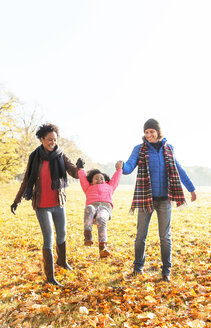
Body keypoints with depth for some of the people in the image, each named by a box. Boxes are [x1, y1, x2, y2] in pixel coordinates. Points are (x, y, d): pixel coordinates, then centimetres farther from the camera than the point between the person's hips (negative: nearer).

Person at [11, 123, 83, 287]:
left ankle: (62, 261, 44)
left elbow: (75, 173, -9)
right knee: (49, 239, -2)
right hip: (42, 205, -2)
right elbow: (27, 180, 6)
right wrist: (17, 200, 8)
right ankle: (50, 276, 10)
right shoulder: (34, 157, -2)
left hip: (58, 203, 2)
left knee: (62, 233, 17)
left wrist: (80, 168, -32)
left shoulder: (61, 156, -1)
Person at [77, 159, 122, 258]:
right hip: (92, 205, 0)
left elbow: (115, 179, 51)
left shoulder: (109, 187, 43)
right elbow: (83, 178, 46)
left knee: (101, 219, -34)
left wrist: (119, 169, 57)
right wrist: (81, 169, 55)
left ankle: (103, 247, -46)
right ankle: (88, 236, -49)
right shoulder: (89, 188, 41)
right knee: (89, 209, -37)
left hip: (105, 207, 0)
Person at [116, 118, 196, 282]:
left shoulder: (168, 148, 6)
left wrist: (191, 189, 19)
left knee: (165, 236, 7)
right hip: (146, 198, -1)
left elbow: (179, 170, 15)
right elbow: (129, 168, -14)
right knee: (141, 235, 6)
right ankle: (138, 267, 25)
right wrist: (121, 166, -38)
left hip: (164, 199, 1)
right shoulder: (139, 149, -1)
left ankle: (166, 270, 22)